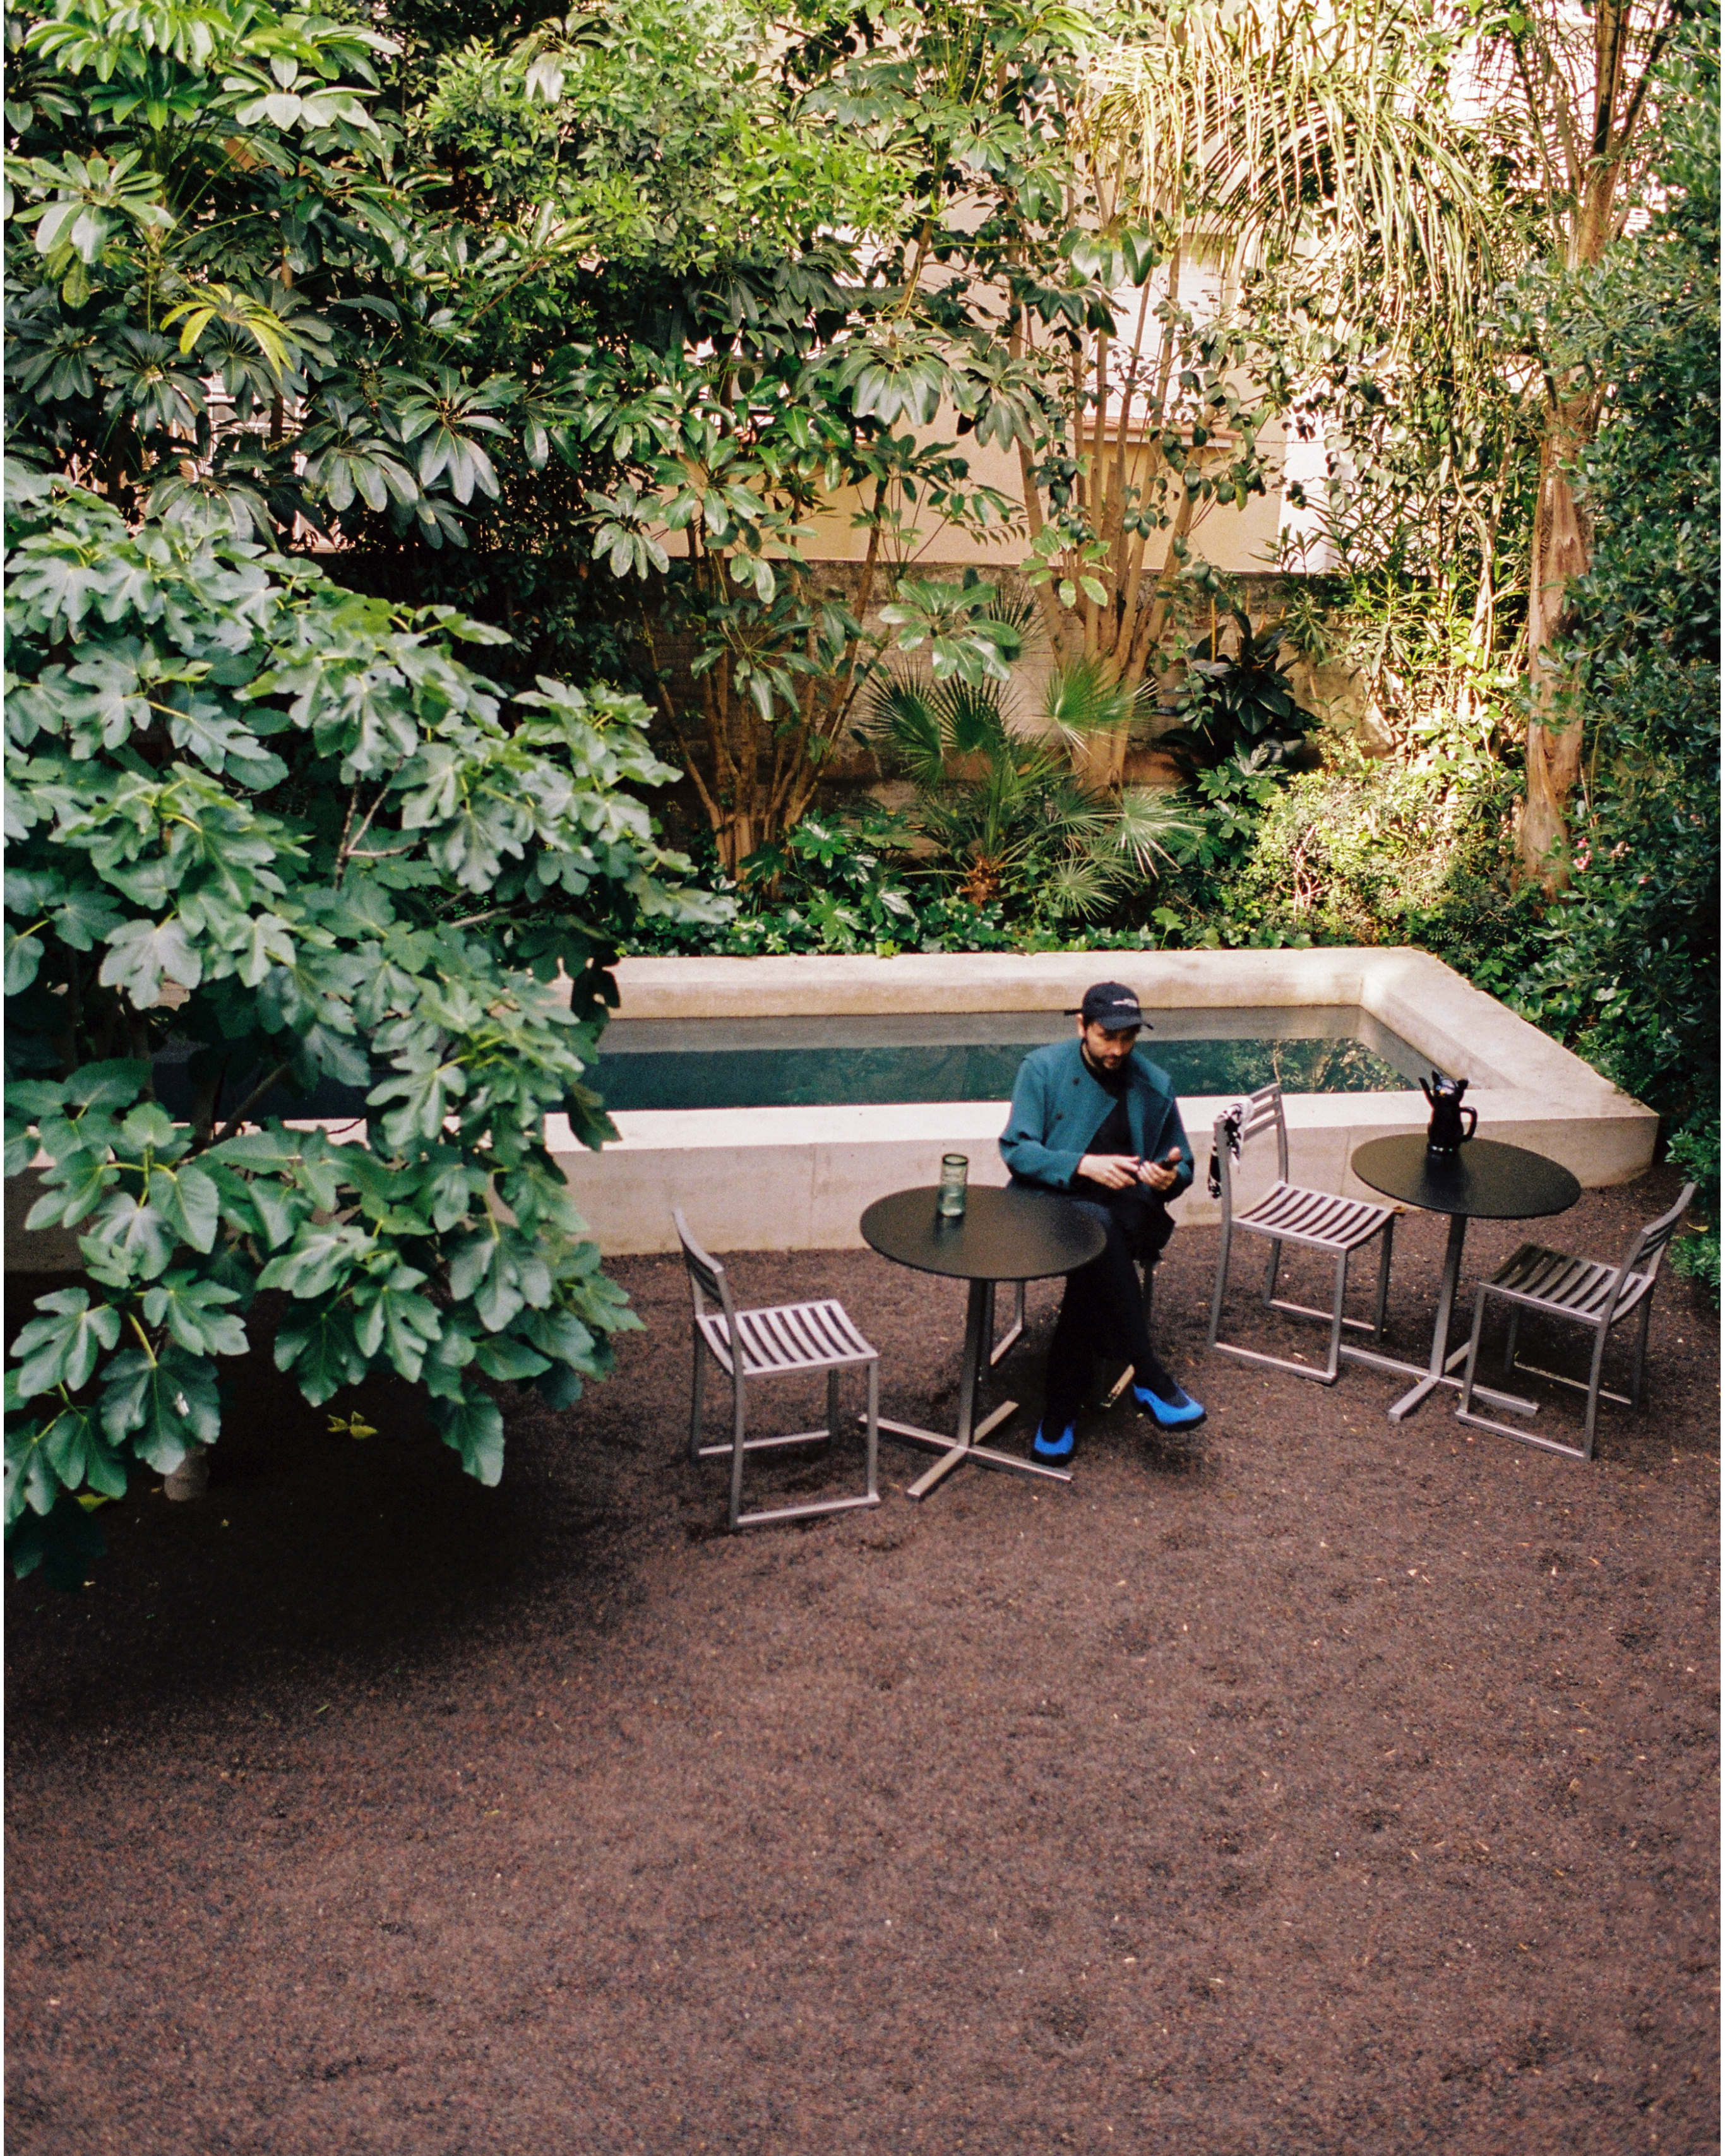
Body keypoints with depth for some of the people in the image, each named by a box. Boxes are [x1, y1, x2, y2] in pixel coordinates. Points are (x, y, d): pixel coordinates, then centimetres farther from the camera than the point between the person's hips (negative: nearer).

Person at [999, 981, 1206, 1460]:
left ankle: (1059, 1412, -27)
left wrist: (1170, 1178, -9)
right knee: (1097, 1226, -38)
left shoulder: (1154, 1086, 10)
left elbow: (1181, 1165, 18)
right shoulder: (1042, 1069, 3)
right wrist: (1084, 1165, -20)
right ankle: (1150, 1380, -37)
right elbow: (1016, 1149, -4)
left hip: (1126, 1209, 2)